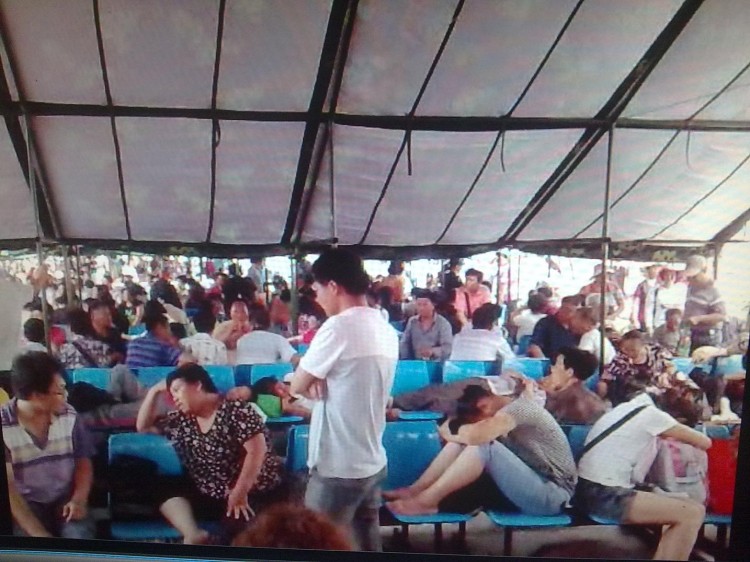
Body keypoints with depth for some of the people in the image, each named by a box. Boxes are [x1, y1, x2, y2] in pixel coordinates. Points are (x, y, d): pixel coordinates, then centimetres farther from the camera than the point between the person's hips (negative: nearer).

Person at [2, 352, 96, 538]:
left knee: (80, 537, -26)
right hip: (27, 503, -2)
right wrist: (38, 533, -21)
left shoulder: (68, 415, -2)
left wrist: (79, 499, -12)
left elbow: (83, 463, 7)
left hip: (66, 499, 2)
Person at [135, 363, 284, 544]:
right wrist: (154, 391, 6)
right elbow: (144, 427, 17)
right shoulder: (182, 419, 6)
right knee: (165, 488, -9)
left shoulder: (236, 409, -14)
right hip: (211, 494, 7)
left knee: (236, 526, -35)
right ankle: (194, 535, -23)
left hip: (254, 492, -7)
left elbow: (258, 449, -22)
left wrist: (240, 492, -25)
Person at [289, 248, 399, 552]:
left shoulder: (338, 326, -19)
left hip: (336, 468, -8)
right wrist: (321, 382, -4)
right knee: (366, 546, 17)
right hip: (372, 463, 8)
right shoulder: (387, 331, 6)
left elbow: (297, 385, -10)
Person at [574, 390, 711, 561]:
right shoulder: (651, 414, -7)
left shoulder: (625, 408, 16)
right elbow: (705, 442, 4)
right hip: (604, 497, -9)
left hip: (589, 490, 9)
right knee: (694, 513, -10)